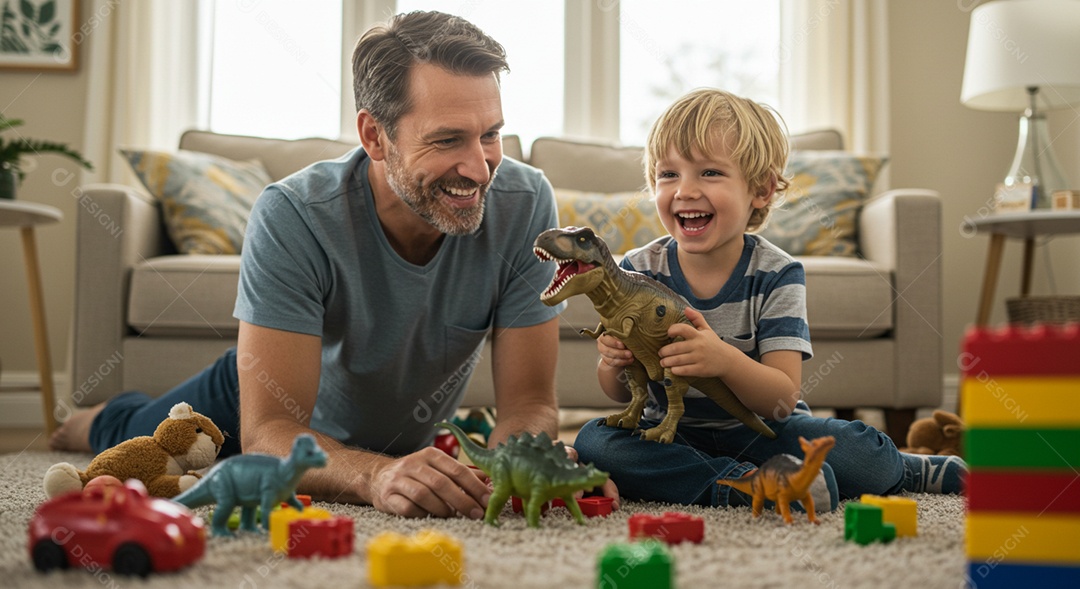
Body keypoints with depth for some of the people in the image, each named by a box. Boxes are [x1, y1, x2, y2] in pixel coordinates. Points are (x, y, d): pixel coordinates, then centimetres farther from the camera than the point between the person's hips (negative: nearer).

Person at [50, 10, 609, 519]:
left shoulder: (525, 204, -35)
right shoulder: (292, 218, -41)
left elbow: (529, 403, -32)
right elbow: (270, 432, -44)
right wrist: (376, 476, -65)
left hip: (411, 436, 3)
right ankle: (102, 418, 62)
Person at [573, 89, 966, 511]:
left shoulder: (776, 274, -12)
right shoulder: (639, 270, -8)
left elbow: (783, 400, -21)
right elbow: (620, 394, -2)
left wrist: (724, 361, -41)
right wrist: (614, 364, -27)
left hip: (761, 431, -2)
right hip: (672, 434, 2)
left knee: (866, 456, -27)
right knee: (594, 440, -28)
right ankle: (743, 484, -29)